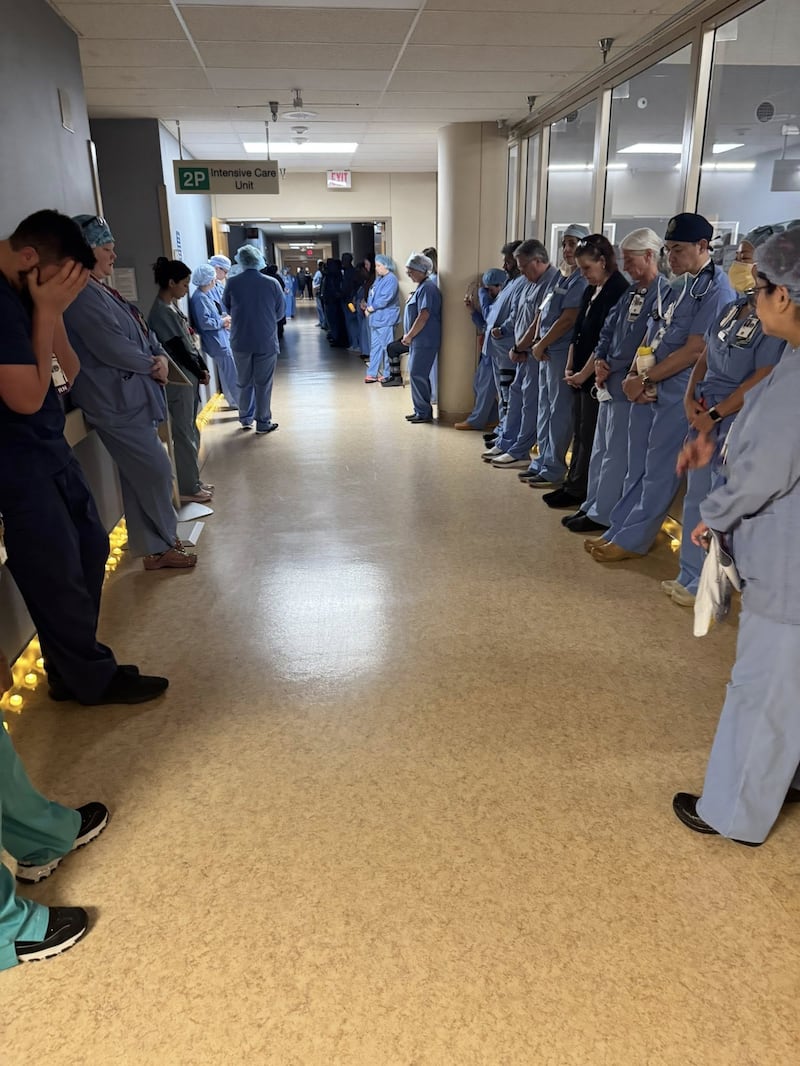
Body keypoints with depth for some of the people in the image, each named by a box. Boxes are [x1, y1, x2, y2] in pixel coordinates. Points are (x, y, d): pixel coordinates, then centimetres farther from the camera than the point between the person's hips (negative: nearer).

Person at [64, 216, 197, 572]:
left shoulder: (101, 290, 17)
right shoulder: (82, 294, -15)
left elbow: (142, 332, 16)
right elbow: (110, 346, -22)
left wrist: (161, 356, -4)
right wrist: (152, 365, -9)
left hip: (130, 396, 10)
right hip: (116, 400, -10)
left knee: (139, 476, 14)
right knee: (157, 470, -3)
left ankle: (153, 547, 24)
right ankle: (163, 544, 13)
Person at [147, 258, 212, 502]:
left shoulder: (172, 306, 12)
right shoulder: (161, 312, -17)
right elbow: (179, 349, -17)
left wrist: (202, 367, 5)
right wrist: (200, 372, -7)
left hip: (189, 377, 10)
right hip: (179, 380, -10)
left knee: (191, 432, 15)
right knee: (185, 435, -2)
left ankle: (193, 482, 25)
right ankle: (188, 488, 7)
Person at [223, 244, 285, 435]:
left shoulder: (232, 283, -7)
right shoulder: (272, 283, -9)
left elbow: (228, 309, 6)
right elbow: (279, 313, 1)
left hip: (240, 342, 2)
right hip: (267, 342, -1)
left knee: (244, 383, 18)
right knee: (263, 384, 8)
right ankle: (263, 423, 13)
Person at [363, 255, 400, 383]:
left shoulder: (391, 279, -13)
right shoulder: (379, 279, 16)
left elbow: (386, 298, -21)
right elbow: (372, 295, 18)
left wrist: (371, 308, -12)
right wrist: (368, 307, 0)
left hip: (385, 319, -9)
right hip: (375, 318, 9)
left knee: (387, 347, -1)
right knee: (375, 346, 11)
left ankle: (388, 374, 7)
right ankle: (372, 373, 16)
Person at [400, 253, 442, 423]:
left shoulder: (427, 288, -15)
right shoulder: (421, 287, 17)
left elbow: (423, 316, -22)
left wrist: (409, 336, -14)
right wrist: (409, 336, 12)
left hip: (424, 341, -10)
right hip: (418, 341, 10)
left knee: (417, 375, -7)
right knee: (417, 375, 13)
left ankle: (424, 412, -1)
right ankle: (421, 411, 20)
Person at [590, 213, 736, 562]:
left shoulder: (717, 290, -12)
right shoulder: (679, 285, 14)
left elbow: (695, 350, -18)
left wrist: (645, 380, -14)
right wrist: (635, 376, -2)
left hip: (679, 393, -8)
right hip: (652, 389, 8)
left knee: (658, 471, 1)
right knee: (637, 466, 13)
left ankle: (632, 540, 10)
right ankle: (619, 530, 22)